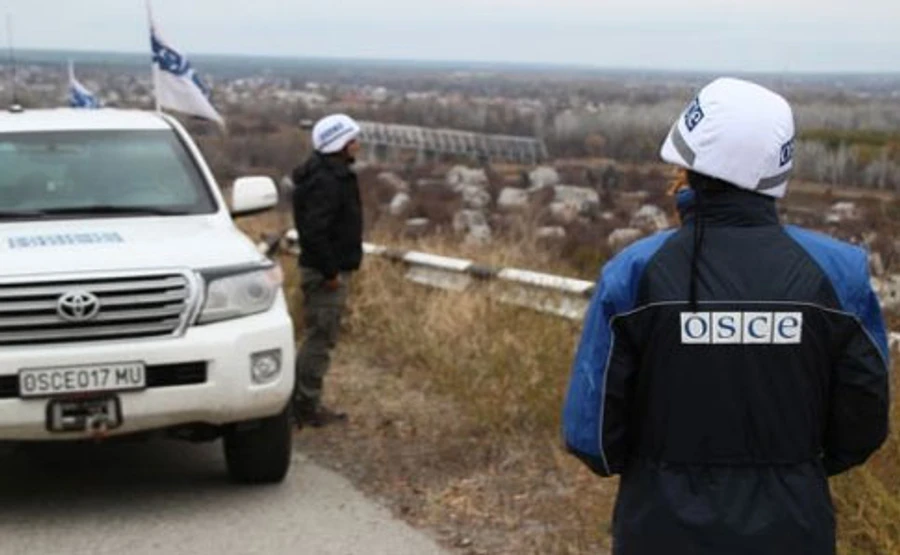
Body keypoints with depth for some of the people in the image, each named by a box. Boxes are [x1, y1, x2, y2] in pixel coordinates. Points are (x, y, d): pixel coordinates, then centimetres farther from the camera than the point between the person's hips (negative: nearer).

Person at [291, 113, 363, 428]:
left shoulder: (334, 176, 14)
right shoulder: (326, 182, -20)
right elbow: (314, 230, -27)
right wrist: (330, 272, -22)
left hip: (331, 269, 11)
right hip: (325, 272, -11)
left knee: (321, 339, 15)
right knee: (320, 339, -4)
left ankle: (308, 404, 23)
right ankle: (305, 405, 2)